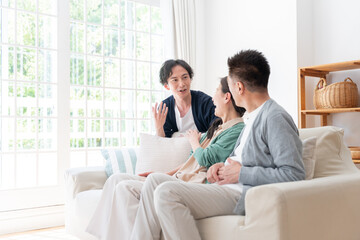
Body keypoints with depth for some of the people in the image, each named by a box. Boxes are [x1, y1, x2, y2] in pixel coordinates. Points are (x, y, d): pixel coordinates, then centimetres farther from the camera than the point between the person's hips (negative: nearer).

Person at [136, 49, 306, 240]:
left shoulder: (275, 118, -13)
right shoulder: (252, 117, 18)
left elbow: (295, 174, -20)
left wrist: (241, 173, -16)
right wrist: (223, 166, 5)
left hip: (243, 195, -10)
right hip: (226, 187, 10)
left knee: (166, 192, -25)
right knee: (154, 181, 6)